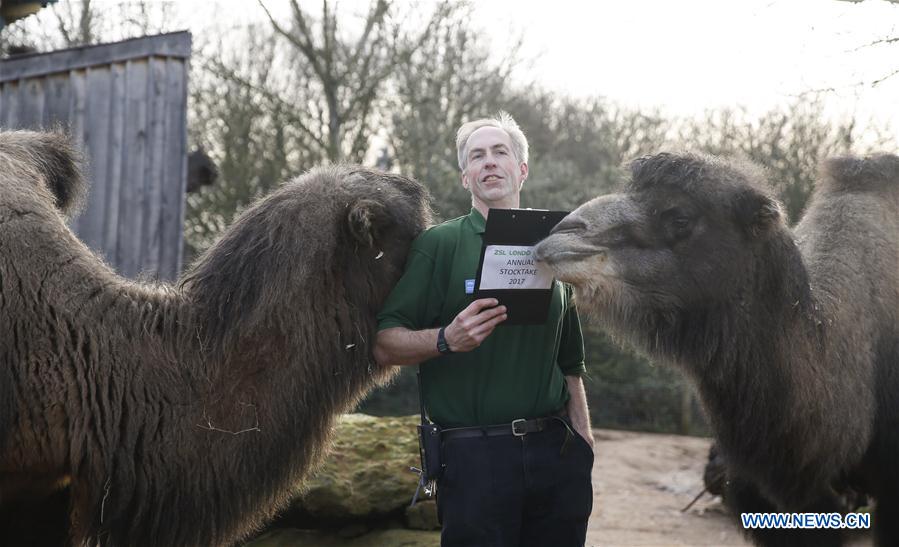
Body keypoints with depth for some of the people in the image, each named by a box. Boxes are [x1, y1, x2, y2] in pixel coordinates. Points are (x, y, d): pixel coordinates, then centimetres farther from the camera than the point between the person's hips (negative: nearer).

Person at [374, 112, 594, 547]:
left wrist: (583, 443, 13)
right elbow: (384, 347, -5)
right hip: (474, 457, -4)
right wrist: (446, 340, -23)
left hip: (556, 450, 4)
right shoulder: (438, 244, 1)